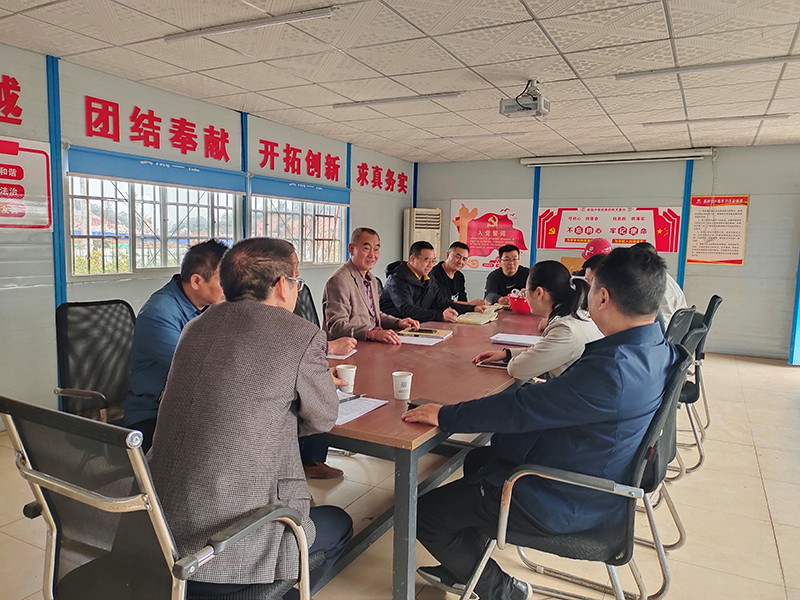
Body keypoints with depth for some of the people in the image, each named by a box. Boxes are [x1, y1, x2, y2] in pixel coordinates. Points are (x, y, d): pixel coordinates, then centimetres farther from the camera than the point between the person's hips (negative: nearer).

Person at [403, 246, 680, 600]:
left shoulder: (611, 369, -35)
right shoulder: (658, 349, -3)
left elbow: (522, 408, -30)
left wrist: (445, 416, -19)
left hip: (562, 505, -10)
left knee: (426, 514, -3)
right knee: (477, 460, 27)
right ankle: (464, 568, 36)